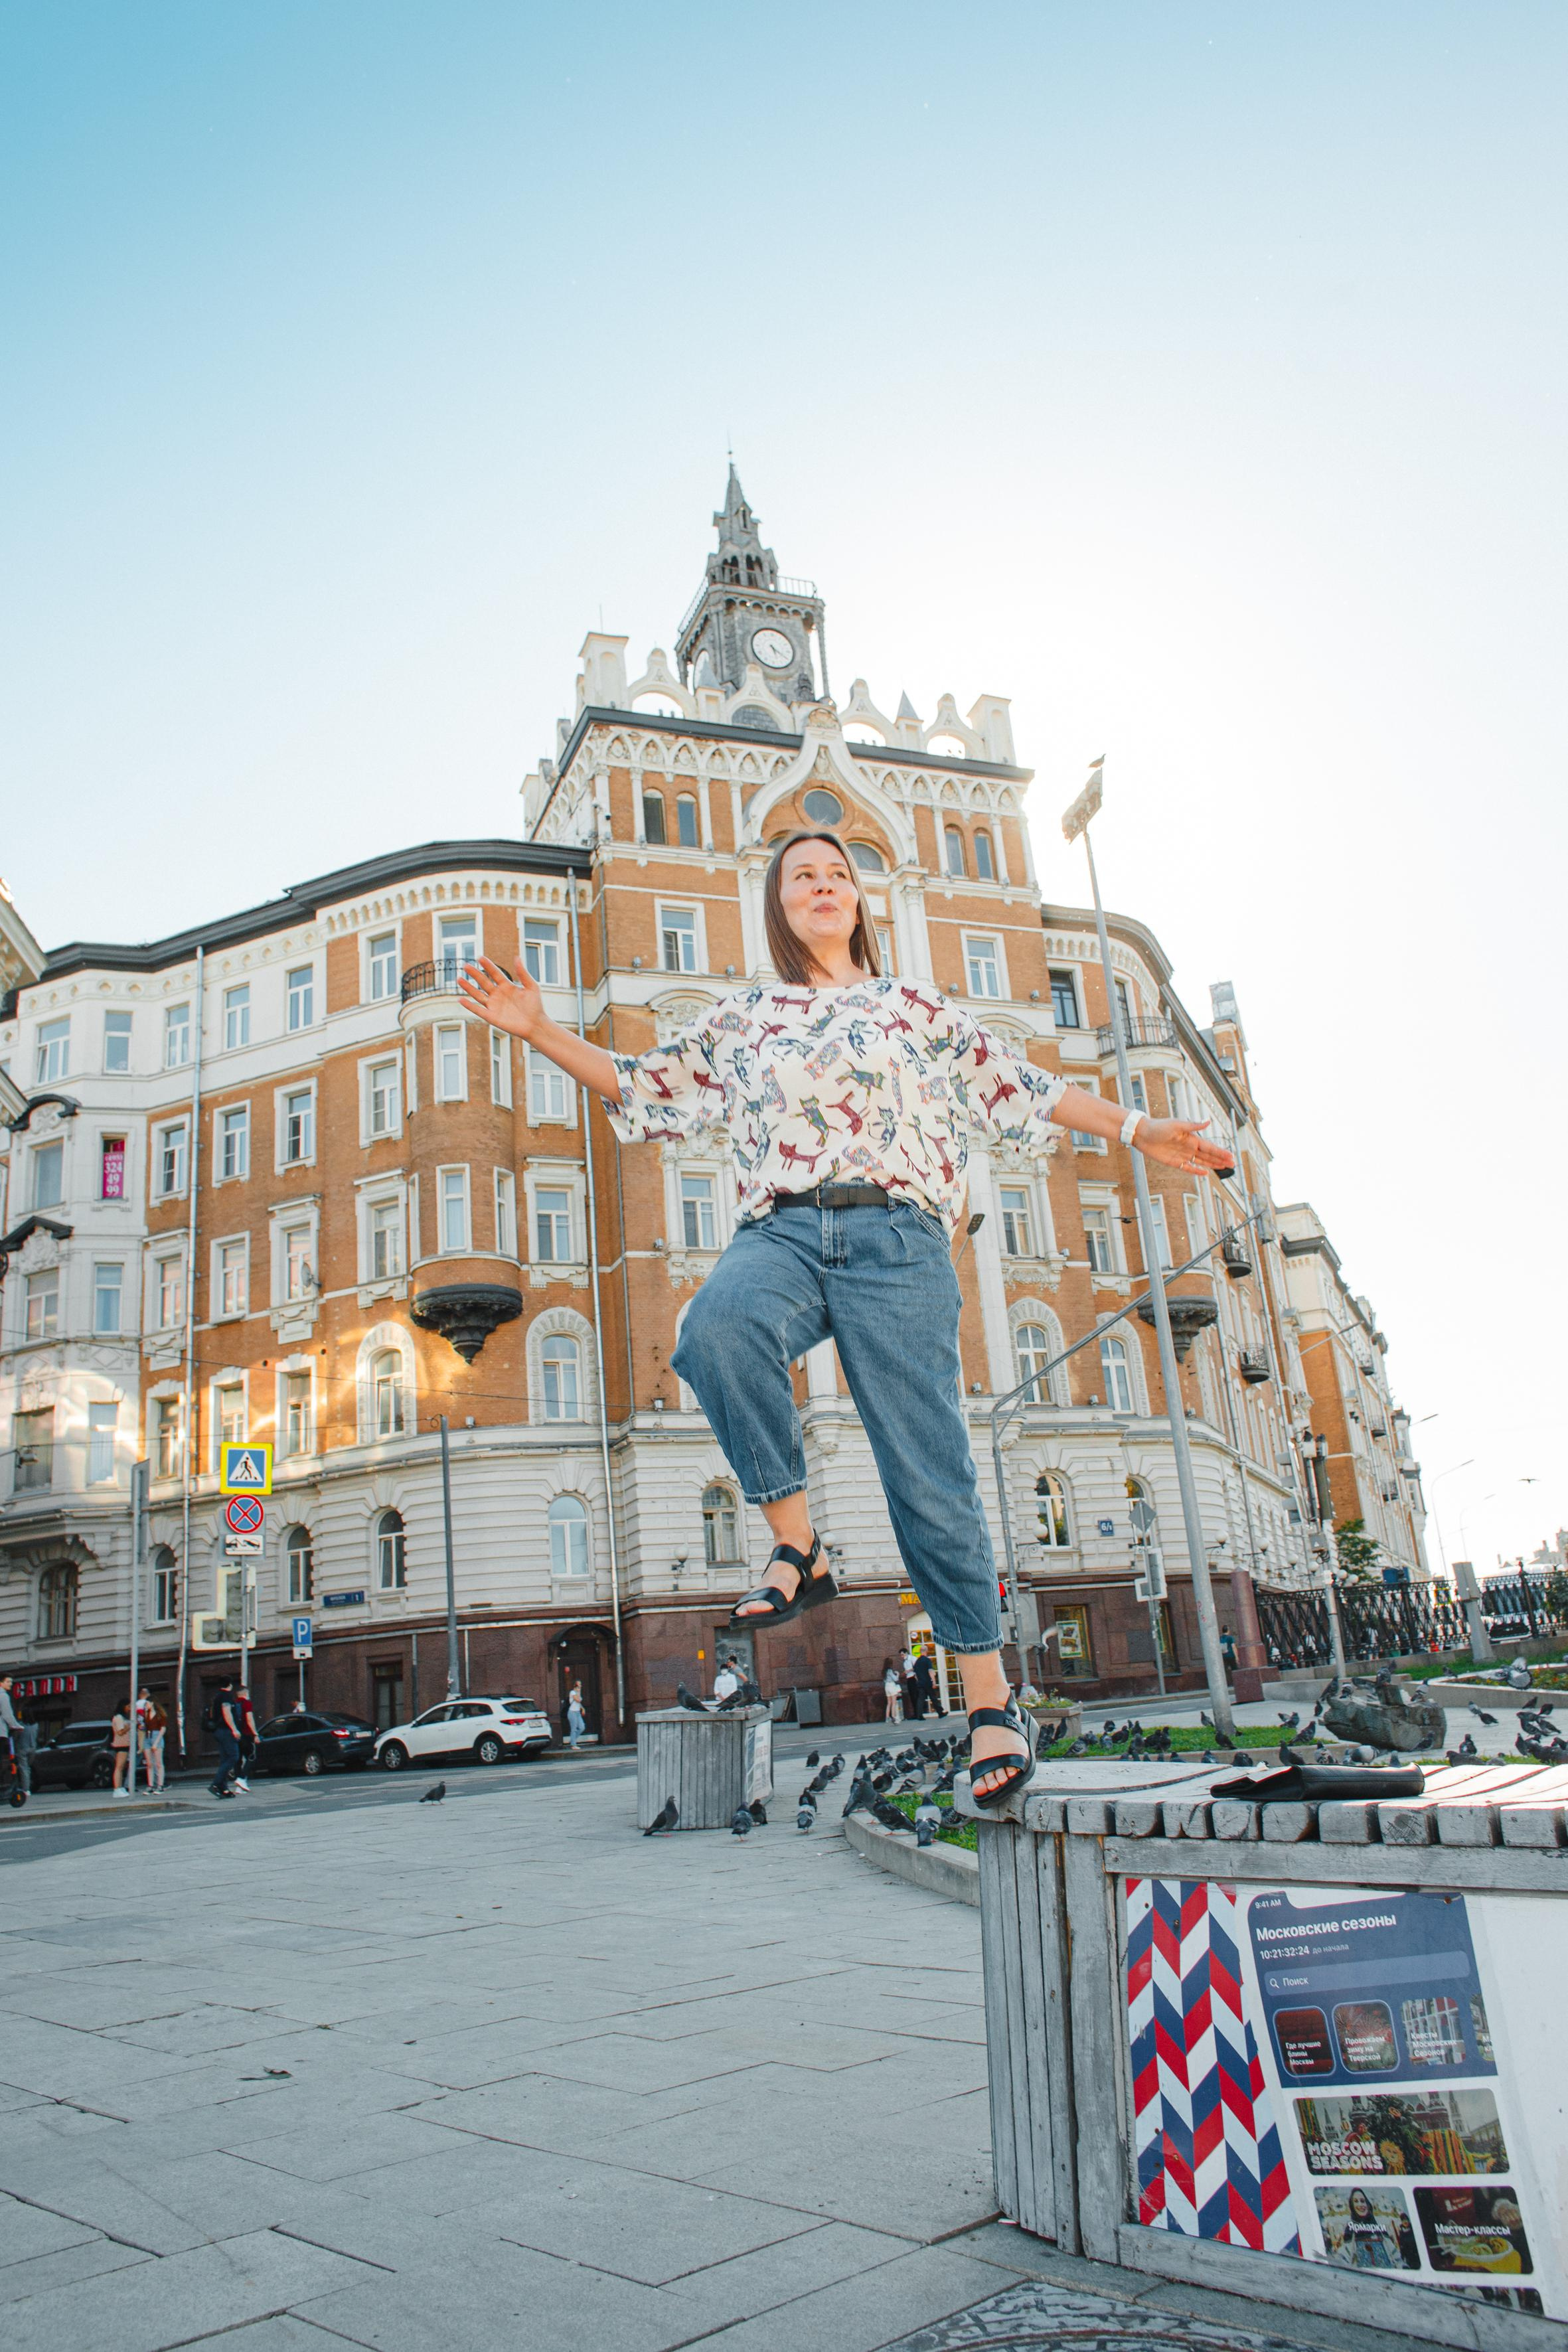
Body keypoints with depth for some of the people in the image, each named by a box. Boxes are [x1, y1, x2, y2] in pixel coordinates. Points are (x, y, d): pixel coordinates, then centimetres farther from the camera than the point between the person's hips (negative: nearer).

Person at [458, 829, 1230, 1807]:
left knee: (928, 1465, -6)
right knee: (719, 1326, -36)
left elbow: (1019, 1085, 19)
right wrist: (543, 1031, 15)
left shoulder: (917, 1007, 18)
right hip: (781, 1232, 1)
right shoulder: (740, 1018, 21)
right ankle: (799, 1550, -19)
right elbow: (643, 1084, 24)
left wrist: (1136, 1129, 15)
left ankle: (992, 1697, 7)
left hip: (893, 1234, -1)